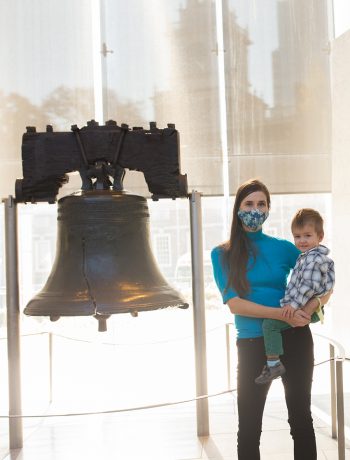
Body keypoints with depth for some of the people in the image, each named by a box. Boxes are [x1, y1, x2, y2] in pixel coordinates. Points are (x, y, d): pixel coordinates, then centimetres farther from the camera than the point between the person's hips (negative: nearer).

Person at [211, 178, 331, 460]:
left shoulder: (283, 248, 2)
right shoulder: (223, 254, -1)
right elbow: (233, 304, -12)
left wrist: (309, 309, -17)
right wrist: (283, 314, -22)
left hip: (294, 340, 1)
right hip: (252, 345, -1)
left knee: (301, 419, 10)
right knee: (249, 428, 4)